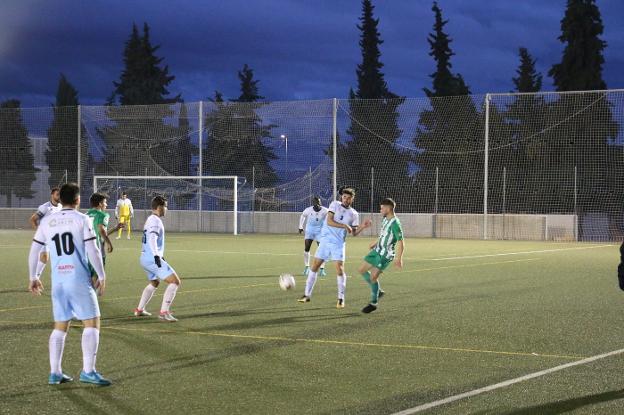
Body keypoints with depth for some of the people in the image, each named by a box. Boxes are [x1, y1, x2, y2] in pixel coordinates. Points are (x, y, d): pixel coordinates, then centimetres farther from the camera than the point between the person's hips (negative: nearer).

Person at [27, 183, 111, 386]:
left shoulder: (47, 221, 10)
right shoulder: (82, 219, -2)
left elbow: (34, 251, 13)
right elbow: (93, 251, -7)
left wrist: (33, 277, 23)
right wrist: (102, 276, 1)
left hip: (58, 281, 5)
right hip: (79, 279, -5)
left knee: (60, 326, 14)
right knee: (92, 322, 0)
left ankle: (55, 372, 11)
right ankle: (88, 371, -10)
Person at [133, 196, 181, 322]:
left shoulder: (150, 219, 20)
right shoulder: (155, 220, -11)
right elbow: (152, 239, -25)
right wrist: (156, 255, -33)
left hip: (145, 258, 10)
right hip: (152, 259, -10)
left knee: (154, 283, 32)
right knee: (175, 281, -13)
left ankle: (139, 310, 36)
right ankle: (164, 312, -18)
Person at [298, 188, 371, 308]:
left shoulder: (354, 214, 5)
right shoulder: (335, 205, -1)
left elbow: (354, 233, 9)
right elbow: (329, 221, -12)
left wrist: (363, 226, -7)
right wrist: (345, 226, -19)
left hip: (339, 244, 0)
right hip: (325, 240, 0)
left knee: (340, 269, -11)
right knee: (314, 266, 2)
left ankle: (341, 299, 0)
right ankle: (307, 295, 12)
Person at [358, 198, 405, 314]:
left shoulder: (395, 223, -22)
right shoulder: (385, 219, 6)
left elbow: (401, 242, -26)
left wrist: (399, 258, -33)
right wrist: (375, 243, 35)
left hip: (385, 255, -9)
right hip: (377, 251, 9)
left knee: (373, 277, -11)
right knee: (362, 270, 10)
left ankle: (373, 303, 4)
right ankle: (378, 291, 23)